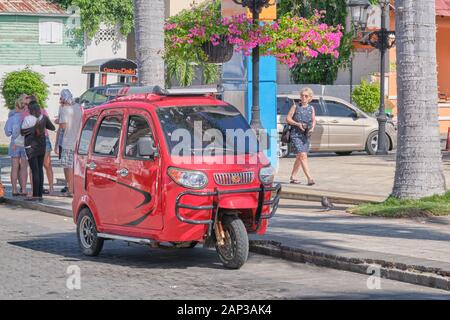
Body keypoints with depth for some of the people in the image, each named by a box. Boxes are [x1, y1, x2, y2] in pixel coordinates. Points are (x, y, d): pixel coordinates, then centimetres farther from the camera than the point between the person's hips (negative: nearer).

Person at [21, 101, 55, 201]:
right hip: (42, 146, 5)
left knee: (35, 170, -6)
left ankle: (35, 195, -7)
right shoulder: (44, 118, 1)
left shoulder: (28, 119, -14)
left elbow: (22, 132, -9)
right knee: (40, 169, 10)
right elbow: (52, 128, 13)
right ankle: (40, 194, 11)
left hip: (31, 147, -5)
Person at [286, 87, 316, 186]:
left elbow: (314, 120, 11)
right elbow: (288, 119, 1)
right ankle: (309, 178, -23)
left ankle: (293, 177, 26)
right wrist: (298, 124, -14)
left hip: (306, 135, 5)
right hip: (296, 134, -5)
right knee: (303, 155, -16)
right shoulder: (295, 106, 1)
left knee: (299, 157, 13)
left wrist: (312, 128, -10)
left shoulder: (311, 108, 11)